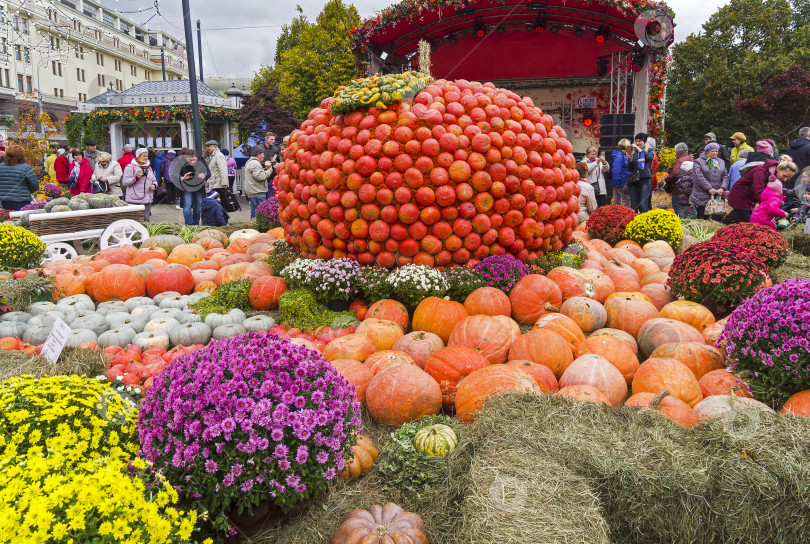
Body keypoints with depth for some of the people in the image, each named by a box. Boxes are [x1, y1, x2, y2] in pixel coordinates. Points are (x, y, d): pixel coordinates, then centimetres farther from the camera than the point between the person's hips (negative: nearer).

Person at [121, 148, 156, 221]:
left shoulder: (149, 167, 20)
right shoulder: (130, 167, -1)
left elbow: (154, 180, 27)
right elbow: (124, 182, -7)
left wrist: (154, 185, 3)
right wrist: (136, 178, -19)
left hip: (147, 200, 6)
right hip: (135, 200, -6)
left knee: (146, 220, 7)